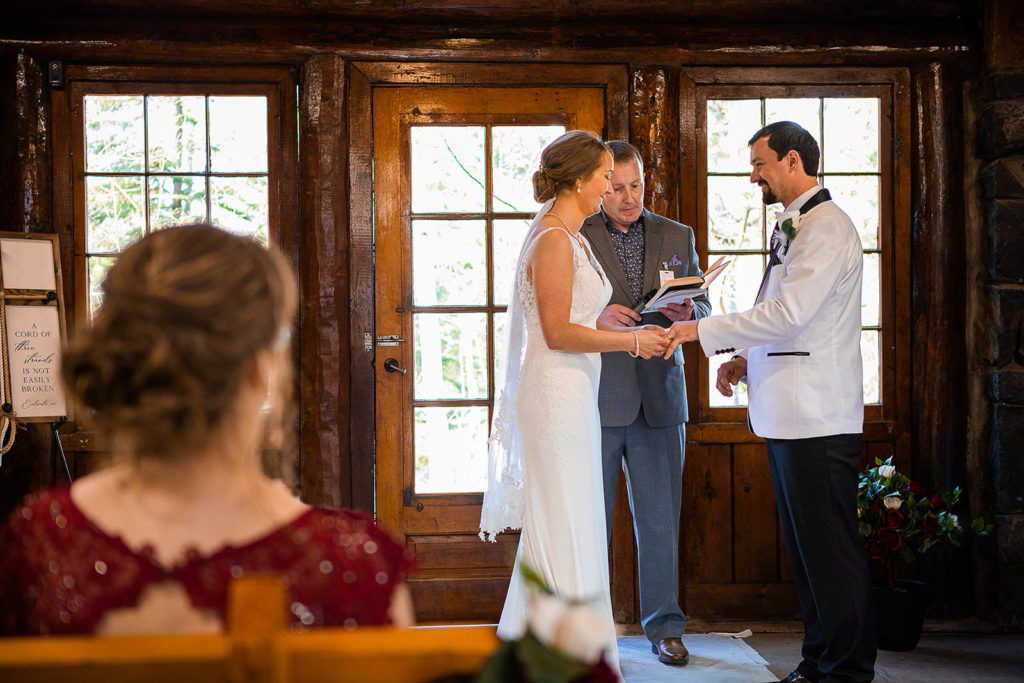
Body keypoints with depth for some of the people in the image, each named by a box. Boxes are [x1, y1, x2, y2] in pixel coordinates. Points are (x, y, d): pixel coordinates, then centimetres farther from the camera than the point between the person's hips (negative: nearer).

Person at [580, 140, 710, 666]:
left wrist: (687, 312, -10)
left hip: (660, 396, 2)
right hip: (594, 398, -2)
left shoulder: (678, 237, 11)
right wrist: (596, 317, -19)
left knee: (660, 520, 7)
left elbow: (704, 312, 13)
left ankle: (664, 627, 18)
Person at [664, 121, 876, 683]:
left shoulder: (826, 227, -13)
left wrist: (703, 330, -17)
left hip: (817, 419, -10)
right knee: (804, 547, 15)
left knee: (830, 550, -4)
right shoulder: (793, 228, 19)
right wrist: (745, 356, 12)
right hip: (788, 415, 10)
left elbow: (789, 312, -22)